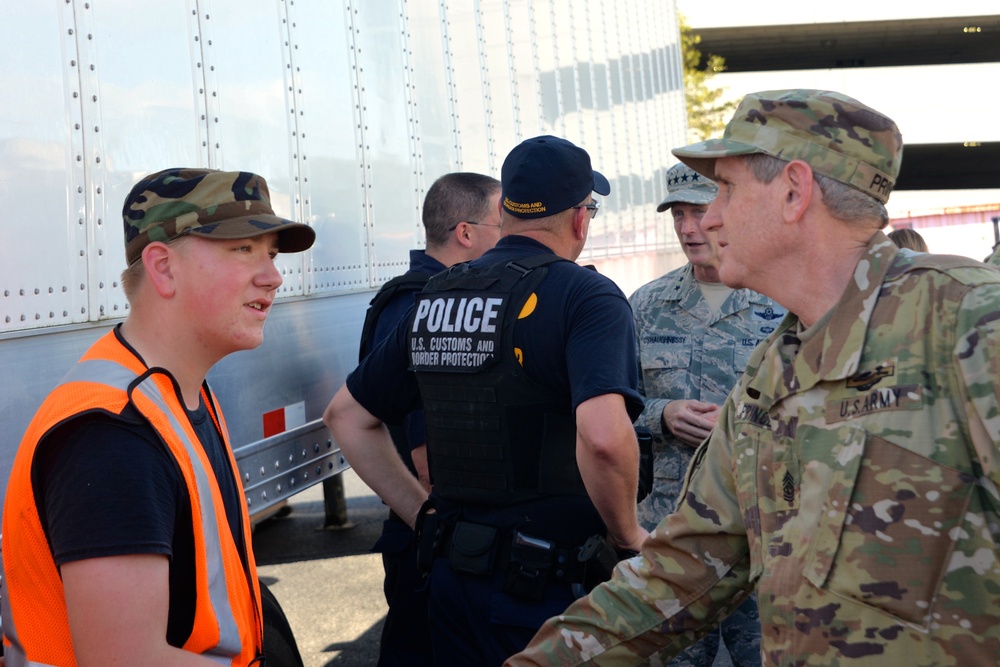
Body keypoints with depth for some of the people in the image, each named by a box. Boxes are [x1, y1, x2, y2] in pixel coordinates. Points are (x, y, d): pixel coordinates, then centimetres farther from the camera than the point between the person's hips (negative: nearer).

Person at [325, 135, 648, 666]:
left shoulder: (432, 300, 9)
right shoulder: (587, 297, -12)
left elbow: (346, 415, 15)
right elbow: (603, 436, -29)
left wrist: (425, 513, 14)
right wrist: (626, 533, -12)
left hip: (452, 574, 6)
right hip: (547, 581, -6)